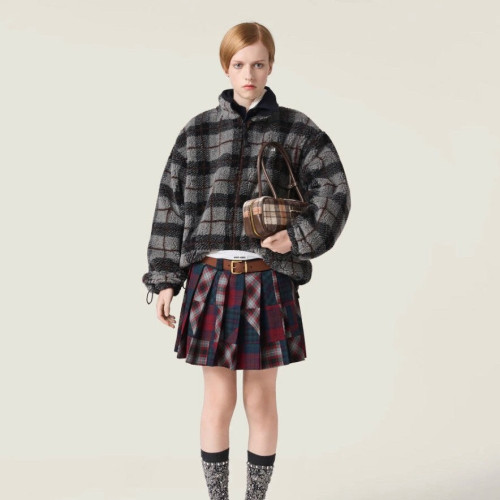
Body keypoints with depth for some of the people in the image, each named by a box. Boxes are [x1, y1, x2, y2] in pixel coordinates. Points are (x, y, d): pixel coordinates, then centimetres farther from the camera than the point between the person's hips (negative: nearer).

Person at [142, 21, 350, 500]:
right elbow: (170, 206, 5)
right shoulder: (197, 131, 5)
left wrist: (299, 237, -16)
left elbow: (334, 191, -2)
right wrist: (164, 280, 1)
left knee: (261, 402, 10)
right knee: (218, 402, 8)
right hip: (211, 278, 1)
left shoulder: (295, 129, 3)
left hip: (268, 283, 0)